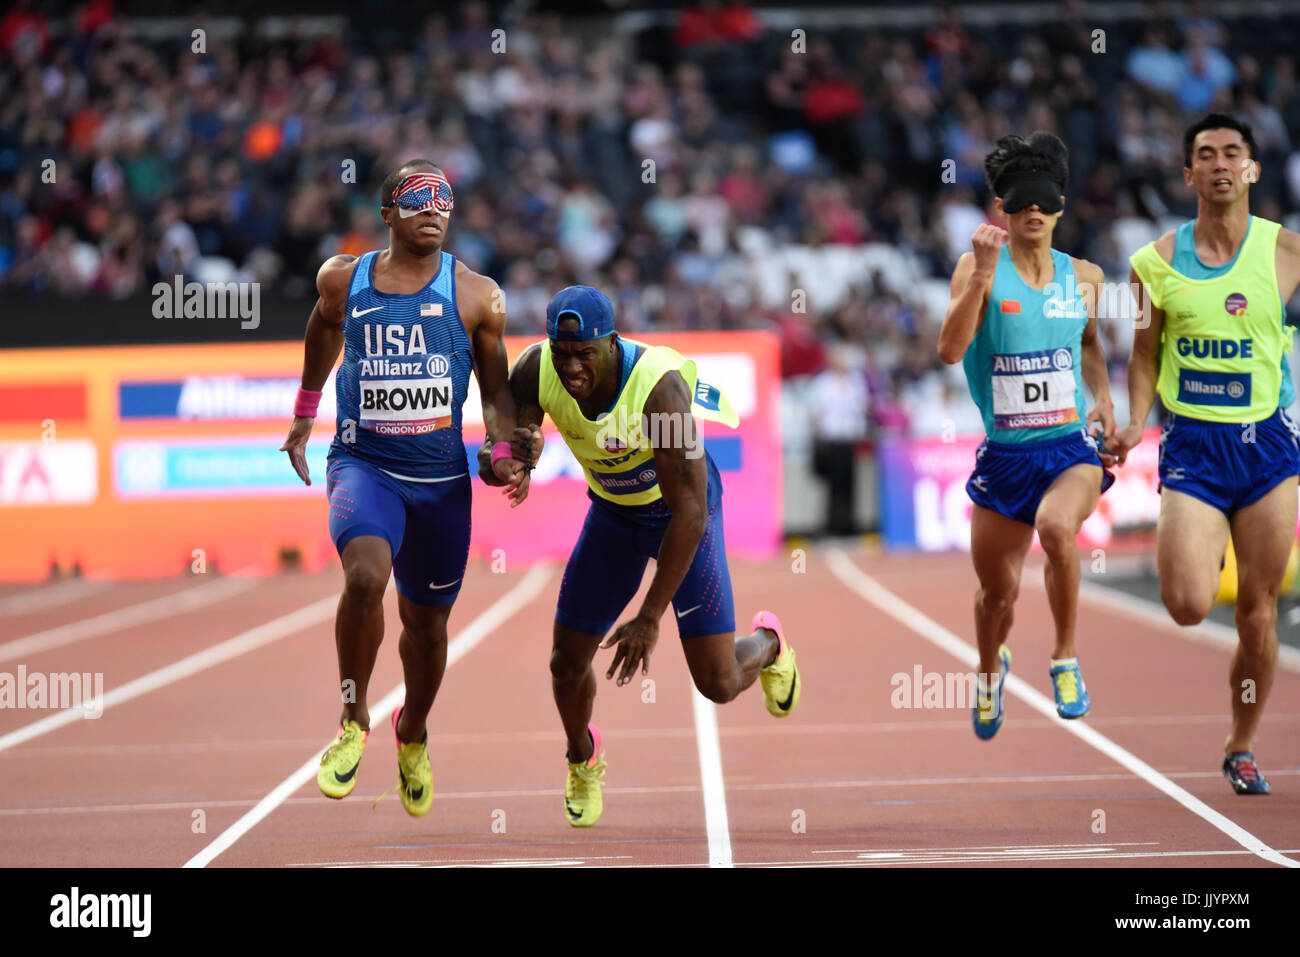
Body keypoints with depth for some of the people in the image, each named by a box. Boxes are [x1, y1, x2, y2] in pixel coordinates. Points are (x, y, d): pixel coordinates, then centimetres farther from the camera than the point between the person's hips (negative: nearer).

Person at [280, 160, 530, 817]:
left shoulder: (476, 296, -1)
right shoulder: (343, 281, 0)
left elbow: (496, 389, 7)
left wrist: (504, 453, -9)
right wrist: (304, 416, 29)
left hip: (442, 478, 1)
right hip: (363, 463, -1)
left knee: (427, 620, 12)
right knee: (366, 573, -29)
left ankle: (412, 736, 41)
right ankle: (353, 722, -9)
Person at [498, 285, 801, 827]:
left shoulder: (659, 387, -39)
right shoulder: (535, 371, -26)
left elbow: (690, 512, -37)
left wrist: (649, 619, -37)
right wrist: (516, 451, -42)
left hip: (683, 511, -4)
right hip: (614, 513, 4)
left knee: (718, 684, -6)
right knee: (567, 661, 4)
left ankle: (767, 645, 33)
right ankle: (583, 762, 39)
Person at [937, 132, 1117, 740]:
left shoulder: (1084, 277, 5)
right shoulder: (980, 268, -6)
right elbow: (950, 350, -20)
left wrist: (1101, 395, 8)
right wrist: (983, 273, -28)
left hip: (1073, 446, 0)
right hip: (1004, 455, 0)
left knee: (1057, 526, -34)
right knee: (997, 591, 10)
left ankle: (1065, 659, -15)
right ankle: (990, 669, 46)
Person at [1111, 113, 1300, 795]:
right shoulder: (1156, 262, 1)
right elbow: (1145, 353, 10)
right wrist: (1136, 424, -3)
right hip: (1192, 445, 0)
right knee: (1188, 606, -16)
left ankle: (1241, 747, 21)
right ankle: (1173, 547, 20)